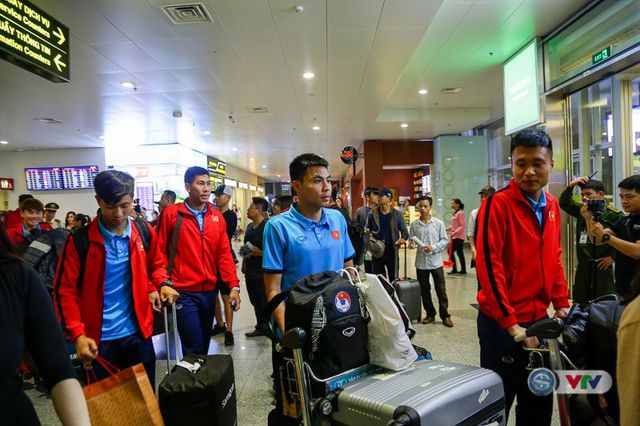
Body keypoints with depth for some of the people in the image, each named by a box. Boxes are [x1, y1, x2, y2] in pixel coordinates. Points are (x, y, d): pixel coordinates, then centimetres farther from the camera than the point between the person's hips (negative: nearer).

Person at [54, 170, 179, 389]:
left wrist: (163, 284, -6)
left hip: (138, 333, 3)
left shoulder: (145, 233, -2)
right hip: (99, 339, -2)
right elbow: (65, 290, -8)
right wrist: (78, 335, -18)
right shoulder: (80, 240, -11)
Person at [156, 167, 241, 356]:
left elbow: (224, 254, 4)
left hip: (210, 291, 5)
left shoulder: (217, 216, 5)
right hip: (184, 292, -4)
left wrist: (234, 285, -4)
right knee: (194, 348, -2)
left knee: (205, 344, 18)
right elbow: (160, 251, -3)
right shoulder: (171, 213, -6)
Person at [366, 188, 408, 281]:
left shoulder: (397, 214, -1)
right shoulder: (372, 214, 1)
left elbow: (404, 231, 4)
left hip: (392, 252, -1)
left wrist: (403, 238, -17)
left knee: (393, 279, 11)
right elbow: (367, 230, 6)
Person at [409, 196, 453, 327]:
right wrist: (412, 243, -16)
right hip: (421, 262, 2)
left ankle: (445, 315, 17)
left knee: (441, 290, 5)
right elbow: (411, 240, 6)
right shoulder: (414, 224, 2)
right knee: (424, 290, 12)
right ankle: (430, 314, 26)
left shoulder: (439, 223, -2)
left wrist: (433, 247, -16)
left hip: (436, 262, -2)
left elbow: (445, 241, -2)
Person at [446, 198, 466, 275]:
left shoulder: (460, 213, -13)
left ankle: (463, 270, 8)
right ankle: (454, 269, 17)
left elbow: (462, 226, -18)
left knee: (459, 253, -2)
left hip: (459, 237, -9)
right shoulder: (455, 213, 14)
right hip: (454, 237, 9)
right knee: (450, 251, 10)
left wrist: (455, 232, -26)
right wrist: (447, 229, 8)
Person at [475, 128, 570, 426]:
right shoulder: (498, 203, -16)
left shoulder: (552, 205, 7)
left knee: (540, 400, 20)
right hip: (501, 322, -7)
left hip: (538, 318, 7)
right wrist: (510, 323, -18)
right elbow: (488, 265, -19)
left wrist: (561, 305, 8)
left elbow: (554, 258, 14)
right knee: (498, 401, 8)